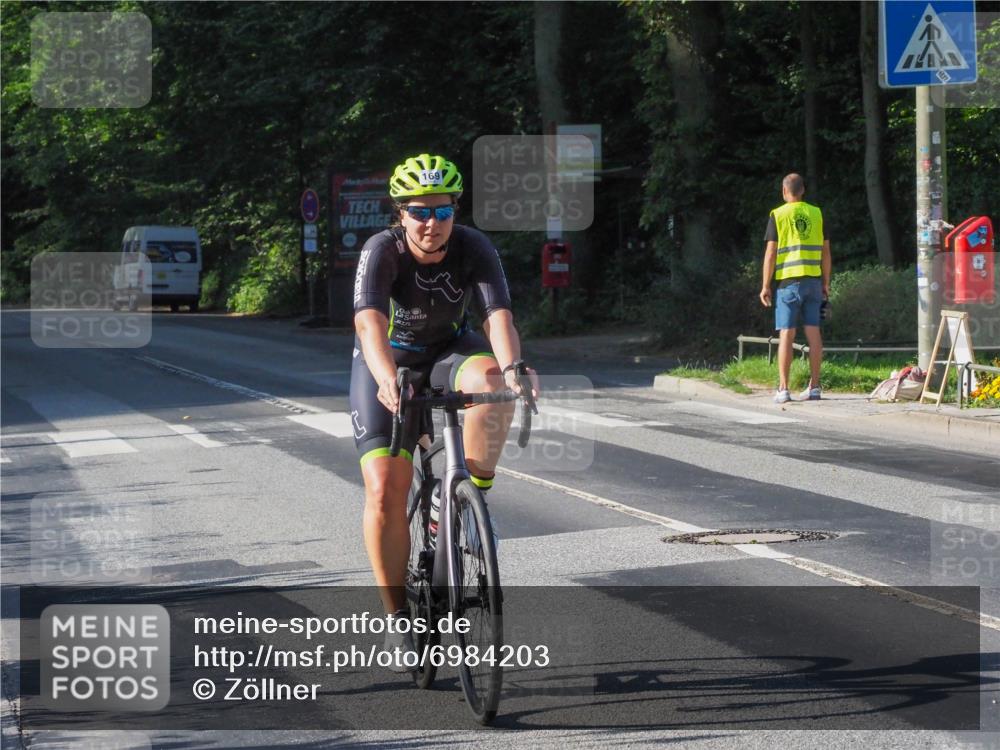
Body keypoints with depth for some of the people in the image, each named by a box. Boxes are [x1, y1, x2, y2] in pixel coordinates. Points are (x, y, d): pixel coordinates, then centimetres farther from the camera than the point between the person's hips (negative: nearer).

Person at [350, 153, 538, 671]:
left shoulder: (474, 249, -20)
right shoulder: (381, 252, -24)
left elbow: (498, 315, -33)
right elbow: (369, 322, -40)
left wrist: (511, 366, -53)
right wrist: (387, 379, -58)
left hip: (448, 354, 1)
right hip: (388, 363, -1)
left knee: (489, 378, -35)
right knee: (385, 490, -14)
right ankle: (397, 619, 0)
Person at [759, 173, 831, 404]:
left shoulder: (778, 215, -3)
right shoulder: (816, 214, 7)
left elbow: (770, 252, -6)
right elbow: (825, 250, 8)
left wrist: (765, 286, -2)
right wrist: (826, 282, 16)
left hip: (789, 281, -3)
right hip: (813, 280, 3)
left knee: (786, 335, -3)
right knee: (813, 333, 6)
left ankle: (783, 389, -6)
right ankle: (814, 387, 7)